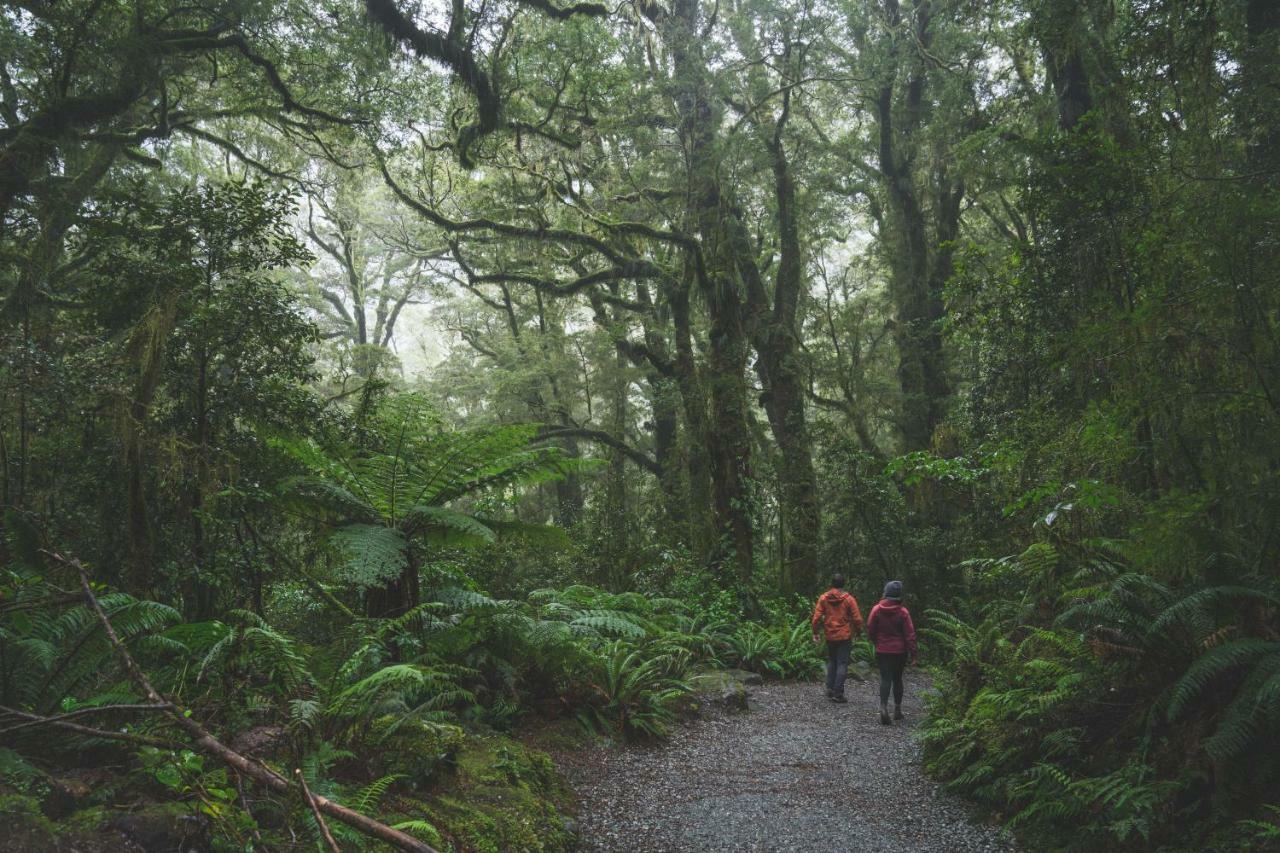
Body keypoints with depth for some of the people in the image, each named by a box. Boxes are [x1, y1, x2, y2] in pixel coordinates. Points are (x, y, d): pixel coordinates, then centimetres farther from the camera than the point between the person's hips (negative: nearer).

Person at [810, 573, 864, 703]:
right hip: (845, 636, -3)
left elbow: (816, 617, -5)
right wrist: (858, 632, 10)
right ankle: (838, 693, -5)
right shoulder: (849, 599, -9)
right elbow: (857, 618, -7)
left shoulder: (823, 598, -3)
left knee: (831, 662, 19)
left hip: (830, 636, 3)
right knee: (842, 663, 1)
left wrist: (815, 632, 5)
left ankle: (830, 690, 16)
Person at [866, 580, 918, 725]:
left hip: (882, 650, 0)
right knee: (897, 679, 15)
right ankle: (897, 709, 21)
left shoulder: (876, 610, -6)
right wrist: (914, 654, -4)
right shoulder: (903, 612, -9)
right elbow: (910, 634, -8)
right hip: (899, 651, 0)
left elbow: (870, 630, 0)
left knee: (885, 679, -1)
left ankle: (884, 707, -21)